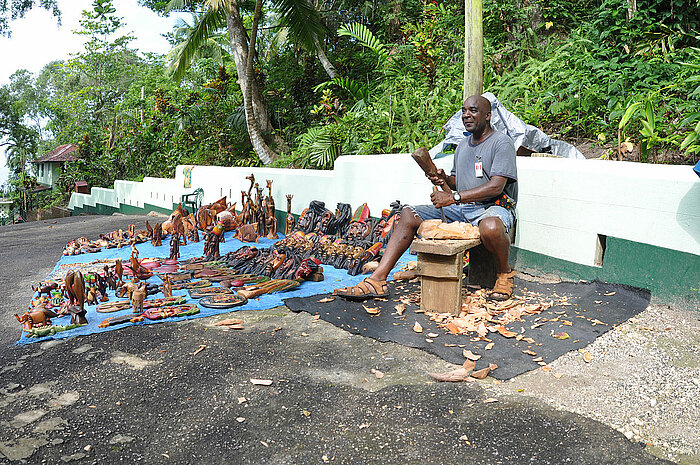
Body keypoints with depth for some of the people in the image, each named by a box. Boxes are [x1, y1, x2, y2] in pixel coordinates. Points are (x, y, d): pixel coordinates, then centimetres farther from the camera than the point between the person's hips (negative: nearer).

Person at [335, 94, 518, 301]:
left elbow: (496, 187, -19)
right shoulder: (463, 144, 18)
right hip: (461, 207, 7)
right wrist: (445, 179, -1)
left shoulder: (501, 142, -7)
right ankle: (377, 280, -17)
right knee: (408, 214, -9)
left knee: (490, 226, -44)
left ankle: (505, 272, -9)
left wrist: (453, 198, -25)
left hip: (493, 206, -7)